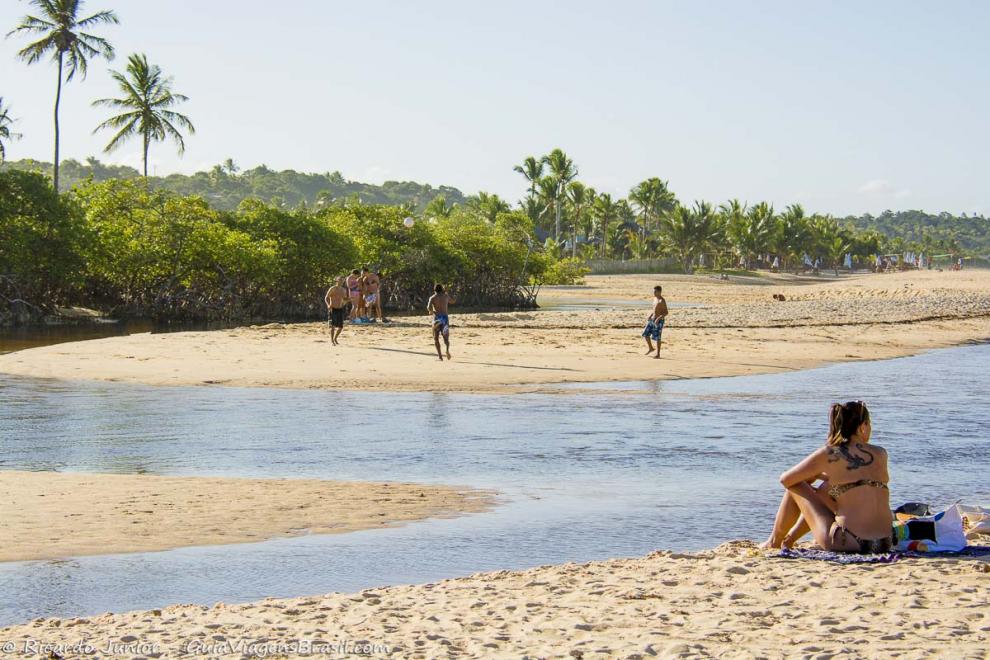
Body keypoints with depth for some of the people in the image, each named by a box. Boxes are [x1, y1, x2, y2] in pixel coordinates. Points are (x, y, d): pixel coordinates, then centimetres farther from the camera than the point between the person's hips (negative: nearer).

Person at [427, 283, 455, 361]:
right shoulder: (446, 296, 11)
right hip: (445, 318, 2)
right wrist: (446, 292, 35)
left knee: (436, 338, 12)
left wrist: (432, 311, 7)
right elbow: (453, 301, 32)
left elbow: (429, 308, -15)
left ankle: (440, 355, -5)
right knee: (446, 338, 7)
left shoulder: (432, 298, 1)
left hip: (437, 319, -2)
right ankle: (447, 349, -26)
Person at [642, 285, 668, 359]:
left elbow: (666, 312, -18)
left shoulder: (662, 301, -16)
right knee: (646, 334, 9)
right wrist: (650, 316, 12)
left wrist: (658, 318, -27)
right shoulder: (655, 298, 11)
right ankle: (650, 348, 28)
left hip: (659, 321, -9)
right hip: (652, 319, 9)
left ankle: (658, 354, 3)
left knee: (657, 337, -5)